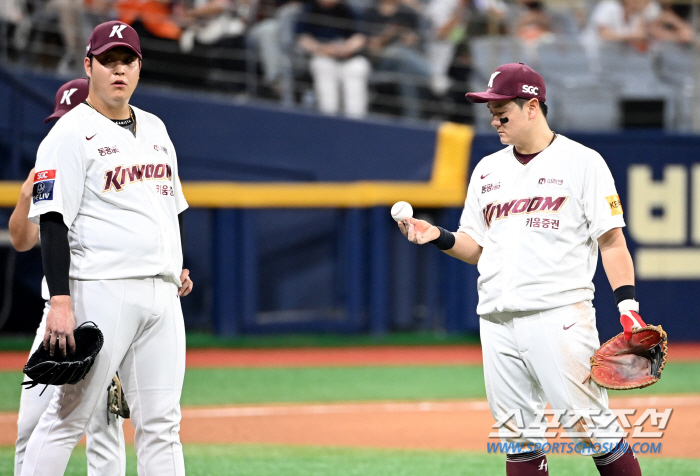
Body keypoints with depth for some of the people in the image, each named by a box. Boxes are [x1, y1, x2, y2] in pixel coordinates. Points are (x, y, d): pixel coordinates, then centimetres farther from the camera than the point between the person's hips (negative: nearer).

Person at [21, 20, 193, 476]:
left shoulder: (155, 128, 18)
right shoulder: (71, 134, -5)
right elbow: (53, 221, -12)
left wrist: (179, 266, 15)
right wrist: (60, 302, -20)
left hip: (162, 293, 7)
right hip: (101, 291, -7)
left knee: (161, 423, 5)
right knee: (69, 416, -6)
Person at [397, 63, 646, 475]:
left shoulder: (581, 162, 0)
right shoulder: (488, 170, 17)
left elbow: (612, 241, -2)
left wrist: (628, 306, -12)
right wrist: (439, 237, 1)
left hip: (560, 316, -6)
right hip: (497, 319, 6)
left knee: (591, 426, -11)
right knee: (518, 437, 5)